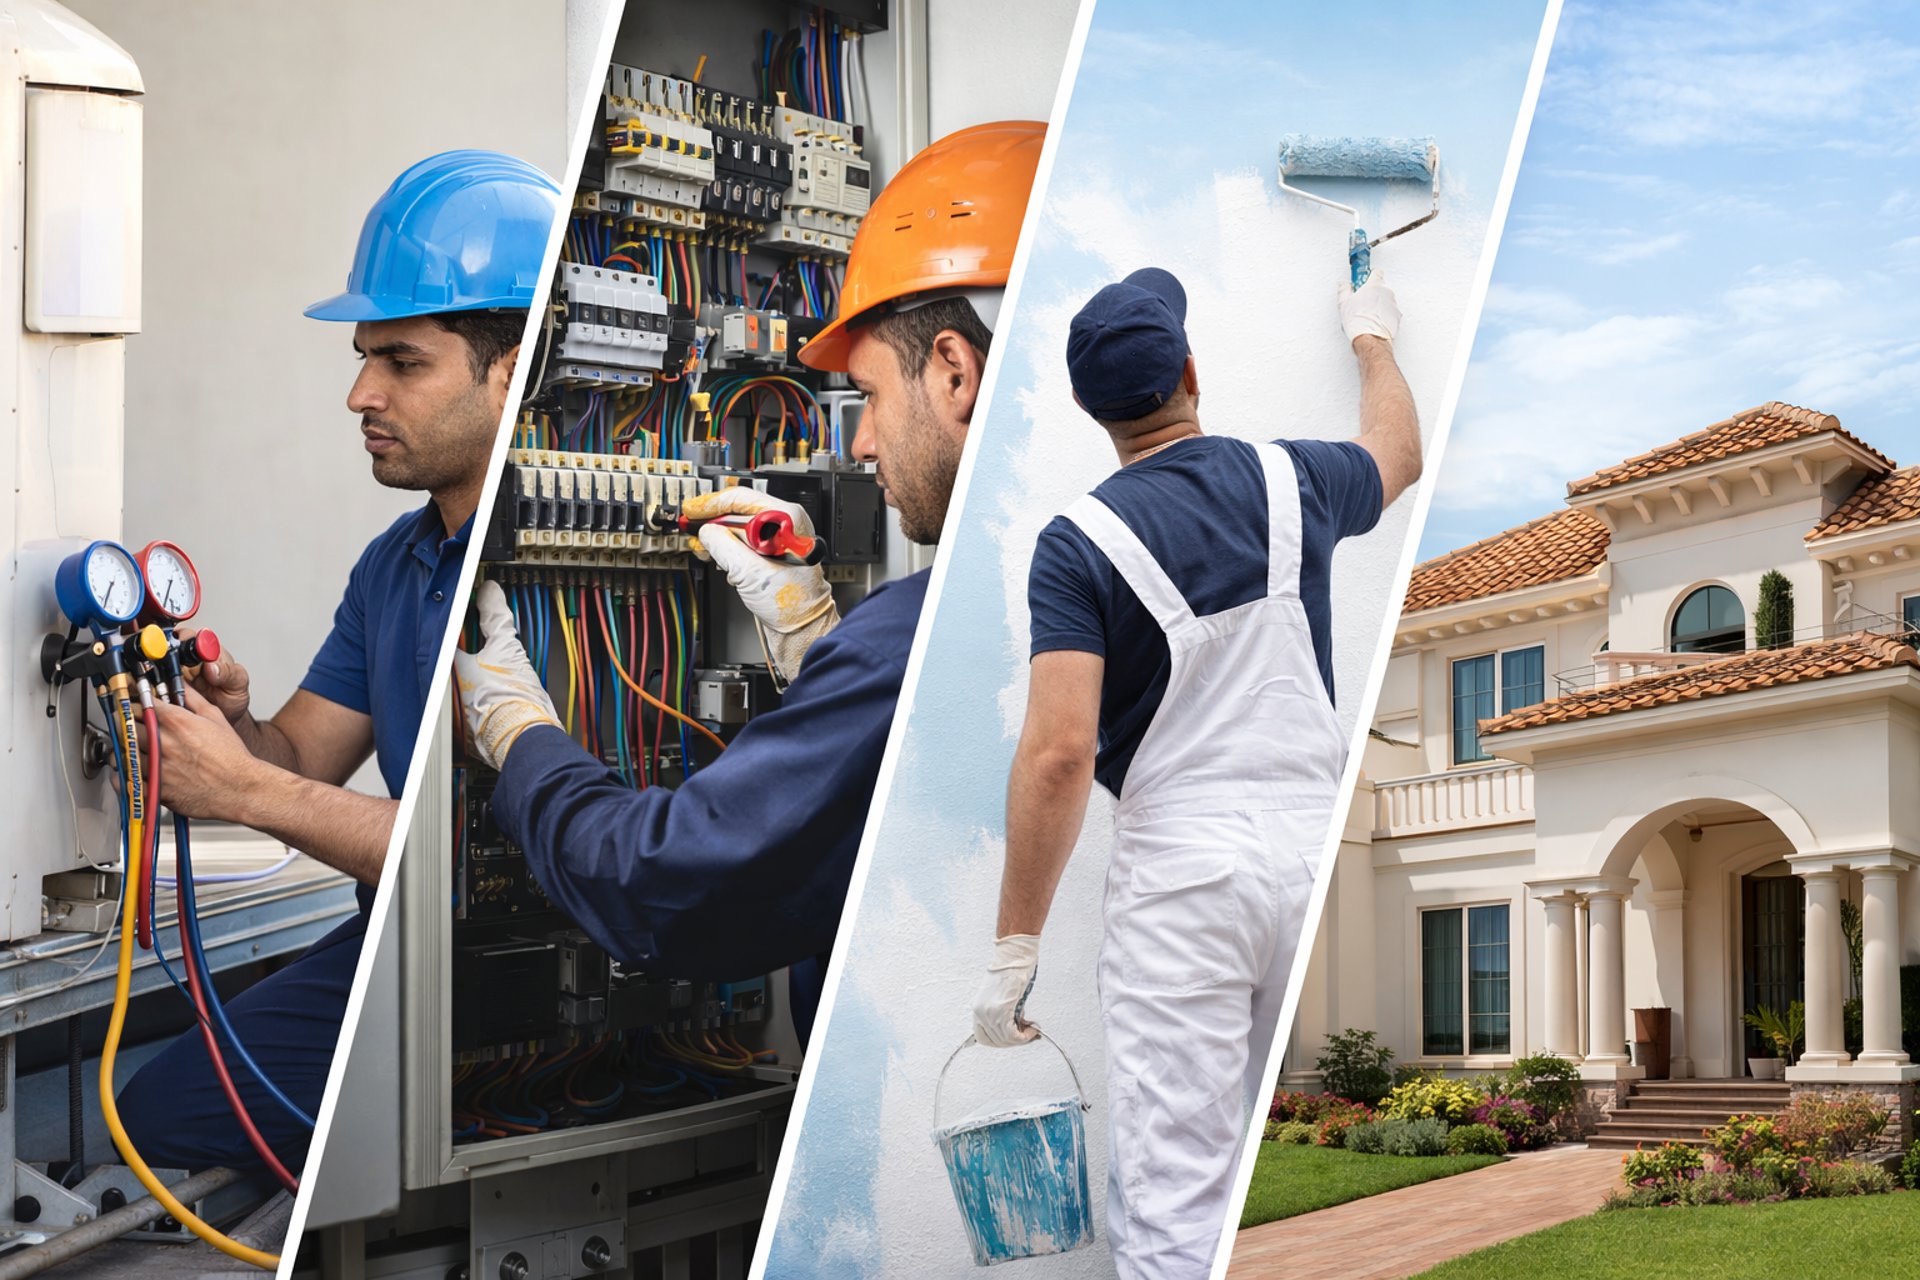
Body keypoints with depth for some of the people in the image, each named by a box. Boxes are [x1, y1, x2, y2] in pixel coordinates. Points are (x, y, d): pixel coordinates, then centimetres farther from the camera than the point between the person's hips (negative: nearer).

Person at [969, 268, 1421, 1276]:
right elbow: (1398, 456, 30)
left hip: (1180, 874, -4)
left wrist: (1014, 946, -11)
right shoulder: (1289, 480, 5)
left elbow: (1059, 754, -16)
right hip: (1318, 852, 4)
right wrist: (1373, 339, 49)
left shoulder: (1078, 543, -7)